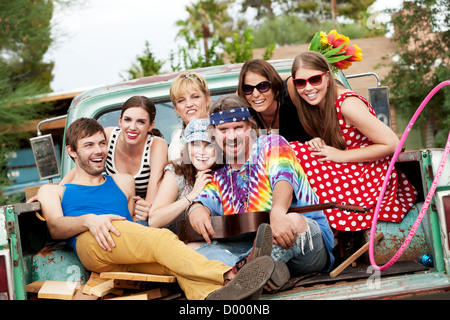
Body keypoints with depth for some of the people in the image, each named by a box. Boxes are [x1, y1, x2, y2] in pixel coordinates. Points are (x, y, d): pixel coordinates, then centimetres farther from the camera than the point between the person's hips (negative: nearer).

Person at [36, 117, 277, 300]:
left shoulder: (123, 182, 39)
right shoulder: (52, 192, 27)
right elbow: (55, 228, 6)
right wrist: (88, 220, -15)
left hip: (133, 256, 4)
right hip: (90, 246, -4)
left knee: (179, 260, -34)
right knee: (160, 238, -36)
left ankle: (214, 293, -63)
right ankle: (228, 278, -53)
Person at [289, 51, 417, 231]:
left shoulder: (347, 104, -21)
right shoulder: (317, 103, 4)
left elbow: (391, 144, -21)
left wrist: (341, 155, -18)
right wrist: (319, 143, -8)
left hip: (369, 178, -8)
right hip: (350, 172, 8)